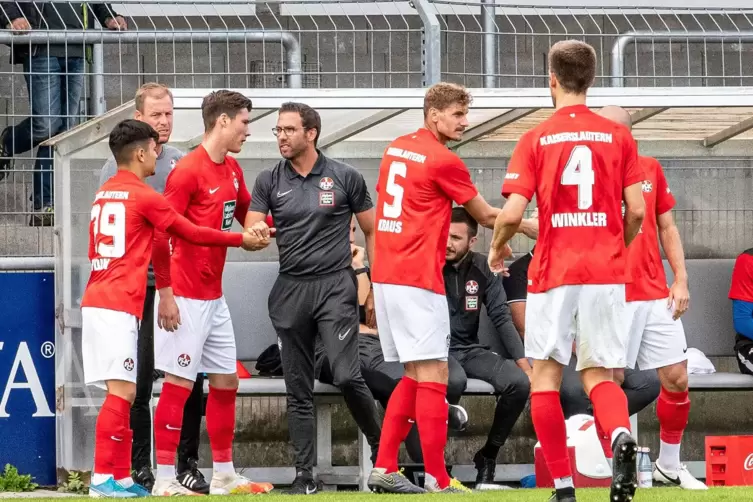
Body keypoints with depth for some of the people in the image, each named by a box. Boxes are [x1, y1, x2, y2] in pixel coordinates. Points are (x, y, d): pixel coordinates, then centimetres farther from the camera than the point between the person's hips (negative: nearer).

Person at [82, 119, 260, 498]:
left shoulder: (103, 193, 17)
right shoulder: (144, 196, -7)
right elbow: (191, 232, 0)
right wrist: (240, 239, 11)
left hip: (96, 300, 8)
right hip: (119, 306, -8)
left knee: (121, 392, 10)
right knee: (122, 391, -10)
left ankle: (120, 477, 10)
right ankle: (103, 478, -13)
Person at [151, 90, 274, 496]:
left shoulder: (232, 170, 11)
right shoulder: (188, 170, -15)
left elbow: (247, 213, 29)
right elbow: (160, 234, -17)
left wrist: (261, 231, 8)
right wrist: (165, 293, -19)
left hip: (214, 297, 9)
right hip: (185, 297, -9)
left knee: (226, 381, 12)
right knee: (179, 382, -7)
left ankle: (223, 476, 21)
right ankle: (165, 480, -3)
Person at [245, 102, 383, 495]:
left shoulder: (344, 178, 1)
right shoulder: (269, 182, 7)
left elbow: (372, 231, 8)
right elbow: (251, 233, 1)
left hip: (335, 285, -3)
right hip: (290, 289, 3)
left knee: (347, 376, -17)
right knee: (298, 389, 5)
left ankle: (380, 446, 5)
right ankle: (304, 474, 9)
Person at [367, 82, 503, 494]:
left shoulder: (395, 149, 13)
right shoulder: (444, 161, -10)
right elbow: (486, 216, -1)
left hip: (385, 274, 9)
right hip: (418, 279, -9)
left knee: (414, 376, 14)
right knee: (433, 375, -7)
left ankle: (384, 468, 11)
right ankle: (437, 479, -10)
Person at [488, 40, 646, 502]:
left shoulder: (536, 139, 0)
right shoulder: (618, 136, 4)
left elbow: (512, 213, -7)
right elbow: (637, 210, 1)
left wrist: (497, 248, 14)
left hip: (554, 273, -2)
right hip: (607, 273, 2)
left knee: (546, 376, 9)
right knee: (600, 376, 7)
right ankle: (621, 436, -27)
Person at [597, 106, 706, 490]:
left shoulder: (650, 170, 9)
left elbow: (667, 228, 15)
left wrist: (681, 280, 7)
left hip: (657, 295, 4)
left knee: (677, 378, 3)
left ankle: (669, 466, 18)